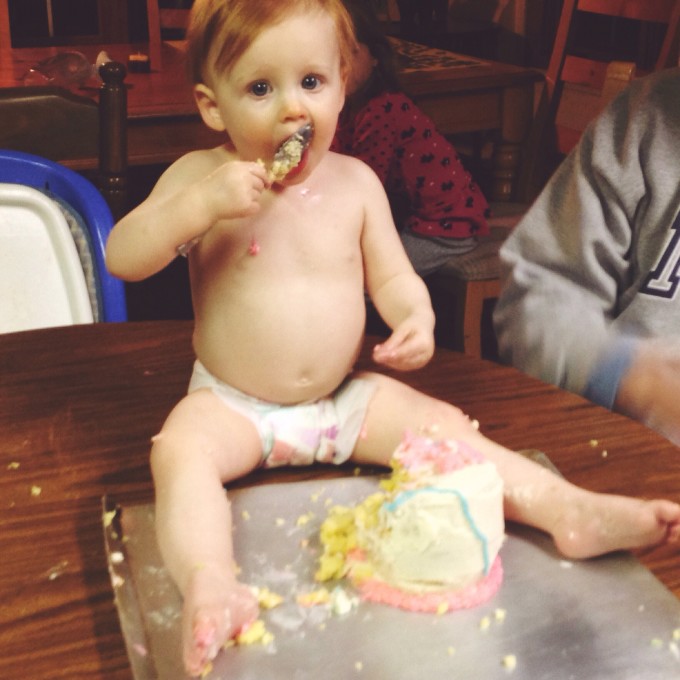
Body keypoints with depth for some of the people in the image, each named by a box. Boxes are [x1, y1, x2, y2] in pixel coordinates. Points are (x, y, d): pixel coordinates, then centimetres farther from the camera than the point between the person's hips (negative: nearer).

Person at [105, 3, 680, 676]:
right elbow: (121, 258, -15)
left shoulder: (354, 181, 0)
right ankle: (208, 586, -48)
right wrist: (200, 204, -30)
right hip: (231, 406, -2)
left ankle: (566, 508, -16)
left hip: (345, 398, 3)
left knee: (442, 425, -13)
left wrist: (416, 316, -18)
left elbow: (392, 275, 7)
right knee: (180, 450, -31)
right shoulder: (201, 175, -8)